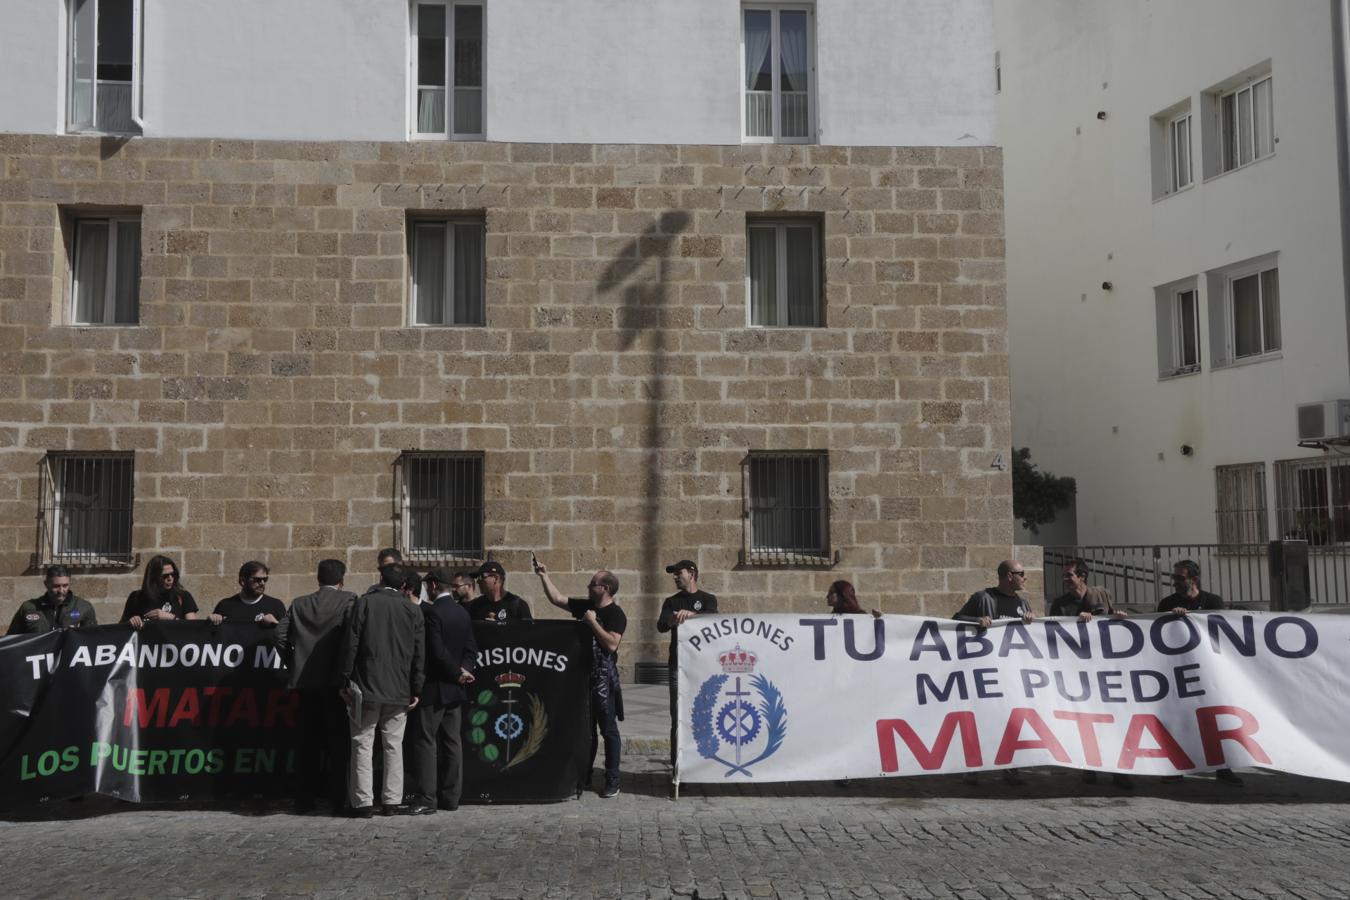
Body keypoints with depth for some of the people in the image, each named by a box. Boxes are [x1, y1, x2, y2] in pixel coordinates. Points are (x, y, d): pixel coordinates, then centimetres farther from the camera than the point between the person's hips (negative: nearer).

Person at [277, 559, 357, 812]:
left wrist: (294, 664, 13)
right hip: (335, 680, -4)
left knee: (309, 741, 11)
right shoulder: (348, 600, -3)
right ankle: (337, 798, 1)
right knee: (338, 741, 1)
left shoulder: (299, 603, 9)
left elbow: (281, 635, 3)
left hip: (305, 679, 4)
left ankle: (305, 798, 14)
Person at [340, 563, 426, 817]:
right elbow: (419, 654, 3)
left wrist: (346, 682, 2)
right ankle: (393, 801, 9)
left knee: (363, 744, 4)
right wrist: (416, 690, 8)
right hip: (399, 691, 2)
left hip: (365, 688, -2)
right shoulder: (413, 611, 3)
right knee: (394, 745, 9)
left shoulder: (364, 603, -3)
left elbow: (351, 645, -5)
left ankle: (363, 802, 4)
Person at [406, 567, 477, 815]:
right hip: (455, 690, 8)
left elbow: (437, 651, -19)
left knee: (425, 741, -3)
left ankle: (426, 798, -5)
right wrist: (463, 670, -3)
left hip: (434, 687, -8)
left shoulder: (431, 611, -14)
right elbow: (471, 649, 8)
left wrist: (457, 672, -9)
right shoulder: (463, 613, 10)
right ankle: (451, 797, 13)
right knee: (452, 741, 10)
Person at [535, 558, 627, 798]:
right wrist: (544, 576, 11)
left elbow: (612, 644, -24)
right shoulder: (586, 606, 10)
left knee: (608, 729, -2)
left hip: (604, 679, -7)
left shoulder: (615, 614, -11)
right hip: (583, 675, 7)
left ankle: (612, 780, 2)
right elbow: (556, 599, 16)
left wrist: (593, 622, -18)